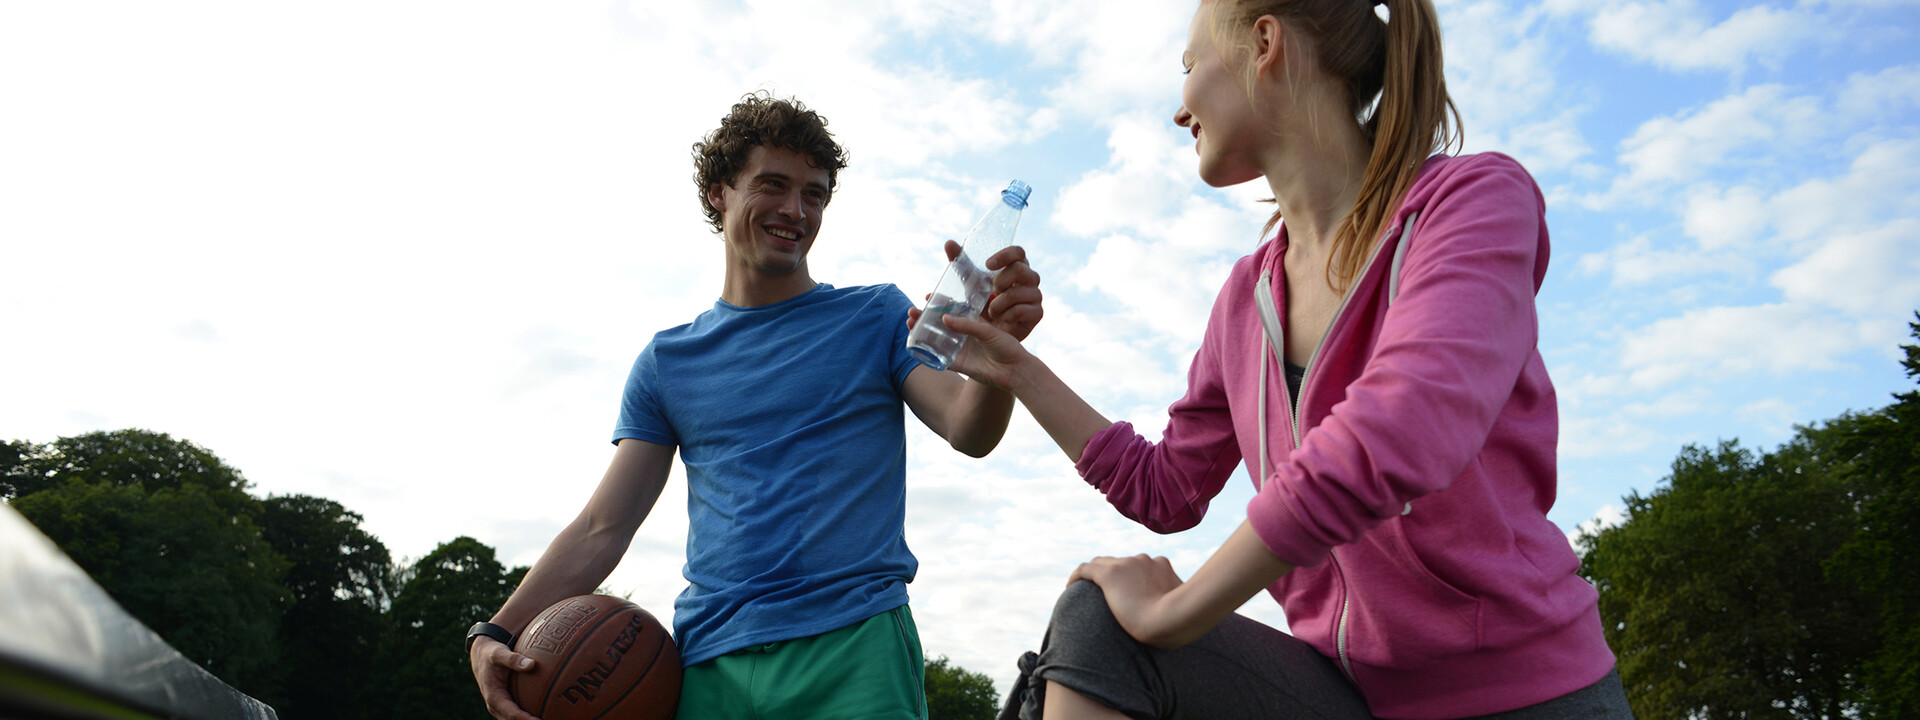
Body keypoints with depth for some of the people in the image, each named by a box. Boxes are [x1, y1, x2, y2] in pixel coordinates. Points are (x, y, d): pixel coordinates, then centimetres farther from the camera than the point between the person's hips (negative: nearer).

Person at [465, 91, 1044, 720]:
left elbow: (966, 432, -7)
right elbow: (602, 528, 10)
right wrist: (498, 634, -4)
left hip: (853, 645, -2)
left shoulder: (876, 317, 8)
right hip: (709, 660, 3)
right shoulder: (668, 361, 13)